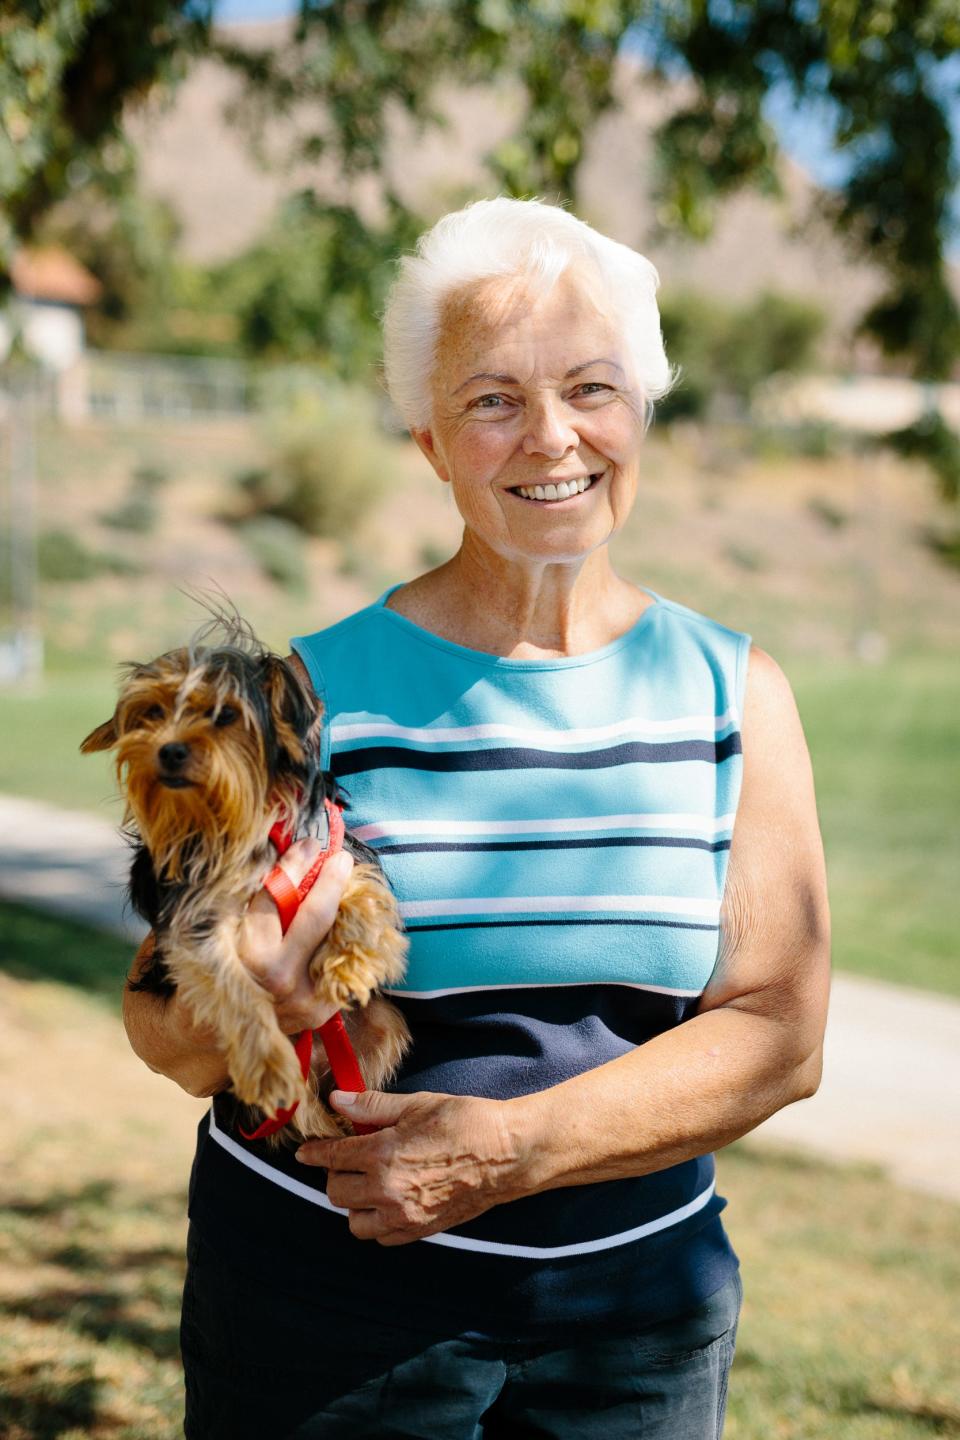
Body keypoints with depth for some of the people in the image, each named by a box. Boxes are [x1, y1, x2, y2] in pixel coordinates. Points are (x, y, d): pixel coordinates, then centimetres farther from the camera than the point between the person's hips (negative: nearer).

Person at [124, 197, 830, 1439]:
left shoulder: (736, 696, -1)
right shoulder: (319, 696, -7)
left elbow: (778, 1034, -6)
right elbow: (165, 1029, -3)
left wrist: (516, 1146, -18)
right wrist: (249, 1008, -26)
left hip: (641, 1303, 2)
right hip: (331, 1301, -2)